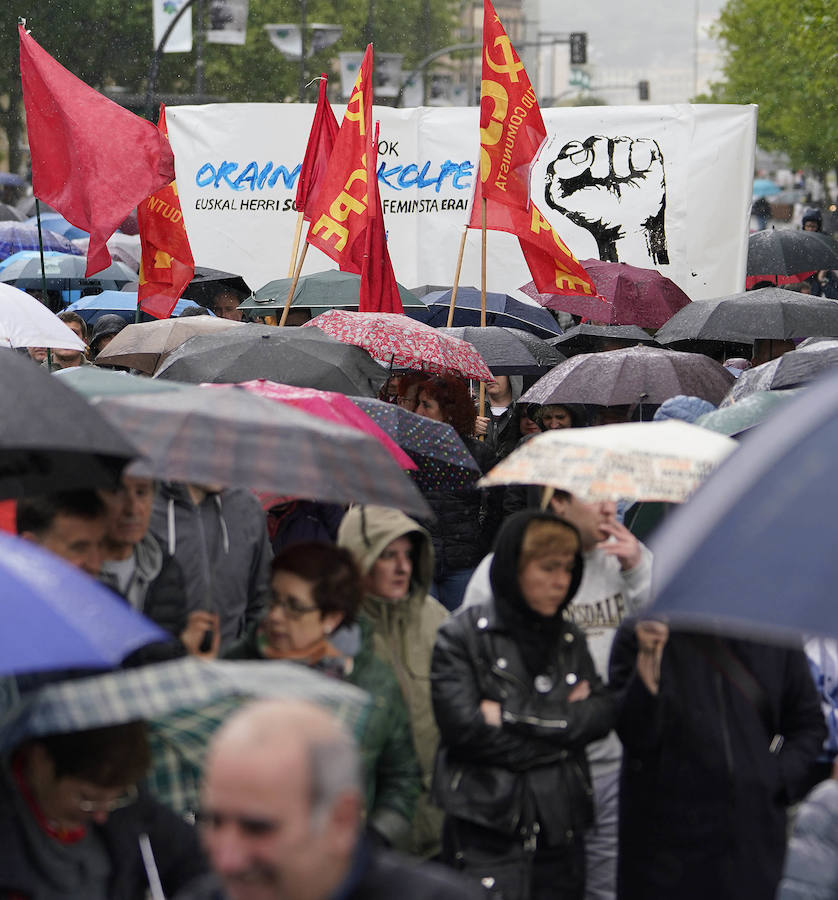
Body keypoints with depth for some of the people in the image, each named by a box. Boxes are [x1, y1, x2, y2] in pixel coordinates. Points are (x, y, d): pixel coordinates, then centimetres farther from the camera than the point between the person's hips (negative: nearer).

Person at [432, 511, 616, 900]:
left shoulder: (569, 638, 14)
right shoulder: (460, 637, -4)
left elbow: (603, 714, 0)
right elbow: (466, 729, -15)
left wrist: (513, 715, -11)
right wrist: (564, 721, -6)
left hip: (562, 829, 5)